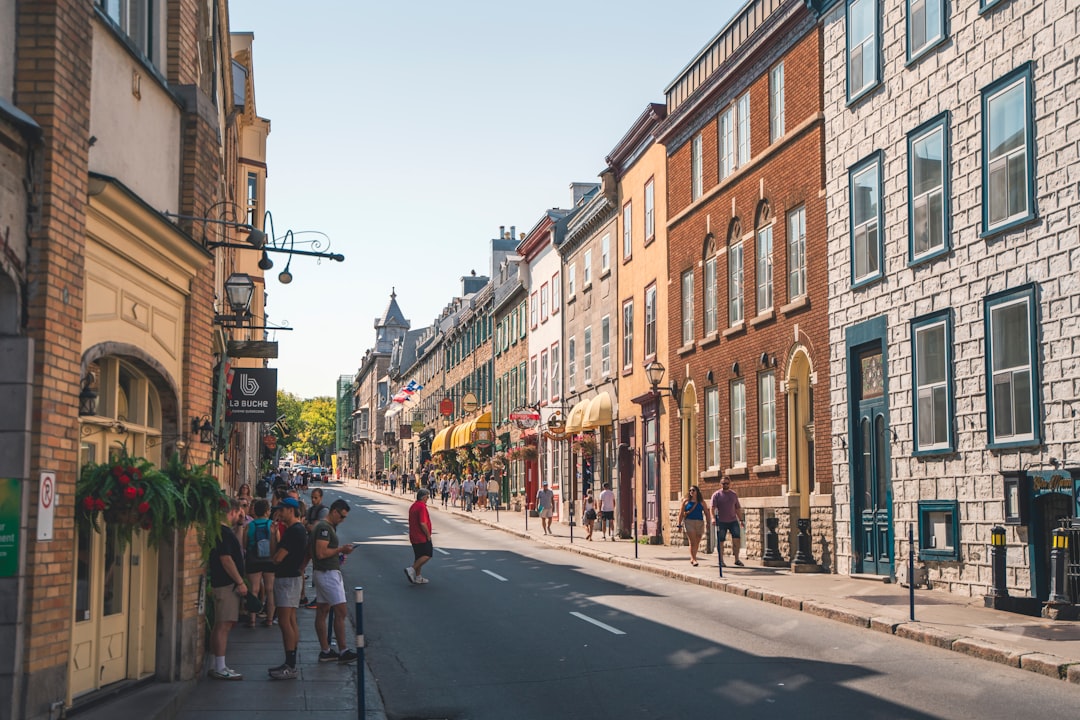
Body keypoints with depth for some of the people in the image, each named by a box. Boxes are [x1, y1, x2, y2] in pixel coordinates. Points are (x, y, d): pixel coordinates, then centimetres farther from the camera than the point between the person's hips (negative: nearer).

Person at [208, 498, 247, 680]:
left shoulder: (222, 531, 17)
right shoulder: (224, 532, -15)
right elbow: (226, 559, -21)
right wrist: (240, 582, -19)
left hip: (223, 583, 11)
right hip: (227, 585, -11)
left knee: (220, 626, 13)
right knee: (223, 625, -10)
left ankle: (218, 666, 18)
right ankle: (220, 668, -9)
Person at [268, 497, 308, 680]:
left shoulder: (294, 531, -17)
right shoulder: (297, 529, 16)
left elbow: (277, 558, -19)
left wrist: (275, 558, 1)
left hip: (288, 579, -11)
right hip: (289, 577, 11)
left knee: (285, 622, -11)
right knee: (290, 622, 12)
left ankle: (290, 667, -11)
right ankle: (290, 664, 16)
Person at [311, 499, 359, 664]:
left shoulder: (323, 526, 17)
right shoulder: (324, 528, -17)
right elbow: (321, 553, -24)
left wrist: (339, 553, 13)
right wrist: (341, 550, -14)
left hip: (322, 572, 11)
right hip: (328, 573, -11)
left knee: (322, 612, 10)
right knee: (340, 611, -9)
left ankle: (325, 651, 14)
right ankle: (343, 652, -8)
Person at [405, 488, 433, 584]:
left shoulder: (413, 506, 13)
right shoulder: (422, 506, -19)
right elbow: (423, 523, -25)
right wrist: (428, 535, -15)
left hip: (414, 537, 9)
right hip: (422, 537, -9)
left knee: (419, 557, 14)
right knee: (427, 555, -3)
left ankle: (417, 577, 16)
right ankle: (412, 569, -12)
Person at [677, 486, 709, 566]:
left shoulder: (701, 503, 10)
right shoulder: (686, 501, 7)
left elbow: (706, 513, 11)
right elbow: (681, 513, 7)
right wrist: (680, 524, 1)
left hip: (699, 523, 2)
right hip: (689, 522, -2)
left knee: (697, 543, 7)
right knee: (692, 542, -12)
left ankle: (692, 559, 22)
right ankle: (694, 559, -14)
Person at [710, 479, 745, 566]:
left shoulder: (734, 494, 15)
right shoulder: (716, 495, 1)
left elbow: (738, 508, 19)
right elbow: (713, 507, -8)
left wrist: (741, 520, 14)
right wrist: (713, 518, -23)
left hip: (733, 521, 3)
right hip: (721, 522, -3)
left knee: (736, 539, -8)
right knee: (720, 541, 1)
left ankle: (737, 559, 0)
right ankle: (721, 560, 10)